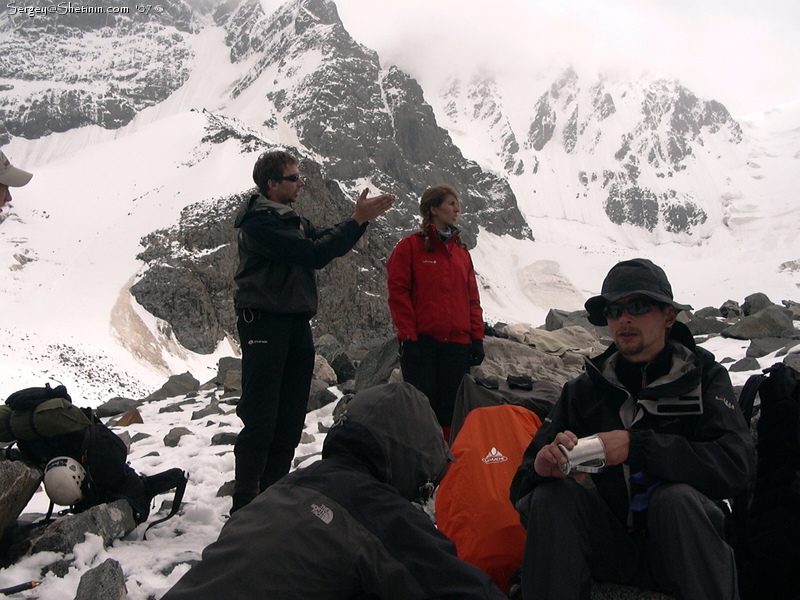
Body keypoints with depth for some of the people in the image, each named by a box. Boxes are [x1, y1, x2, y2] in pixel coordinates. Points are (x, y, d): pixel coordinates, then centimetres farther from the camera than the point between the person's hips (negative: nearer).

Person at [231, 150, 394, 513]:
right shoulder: (258, 223, -12)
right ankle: (245, 502, 0)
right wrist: (357, 220, -15)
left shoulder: (293, 221, 18)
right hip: (264, 323, -9)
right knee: (260, 418, -7)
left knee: (290, 419, 10)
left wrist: (363, 217, 1)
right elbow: (314, 254, -19)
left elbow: (329, 244, 14)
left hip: (297, 323, 9)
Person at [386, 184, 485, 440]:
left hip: (458, 344, 5)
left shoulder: (461, 251, 17)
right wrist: (408, 335, -11)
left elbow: (472, 298, 16)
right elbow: (398, 292, -4)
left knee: (451, 409, 6)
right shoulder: (409, 246, 2)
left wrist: (477, 337, 8)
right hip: (422, 342, -5)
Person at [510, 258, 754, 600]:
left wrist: (635, 446, -28)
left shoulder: (704, 377, -2)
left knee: (676, 497, -31)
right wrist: (543, 465, -26)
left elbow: (734, 466, -21)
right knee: (553, 493, -23)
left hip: (685, 547, -2)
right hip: (611, 547, 2)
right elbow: (523, 489, -2)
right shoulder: (584, 391, 3)